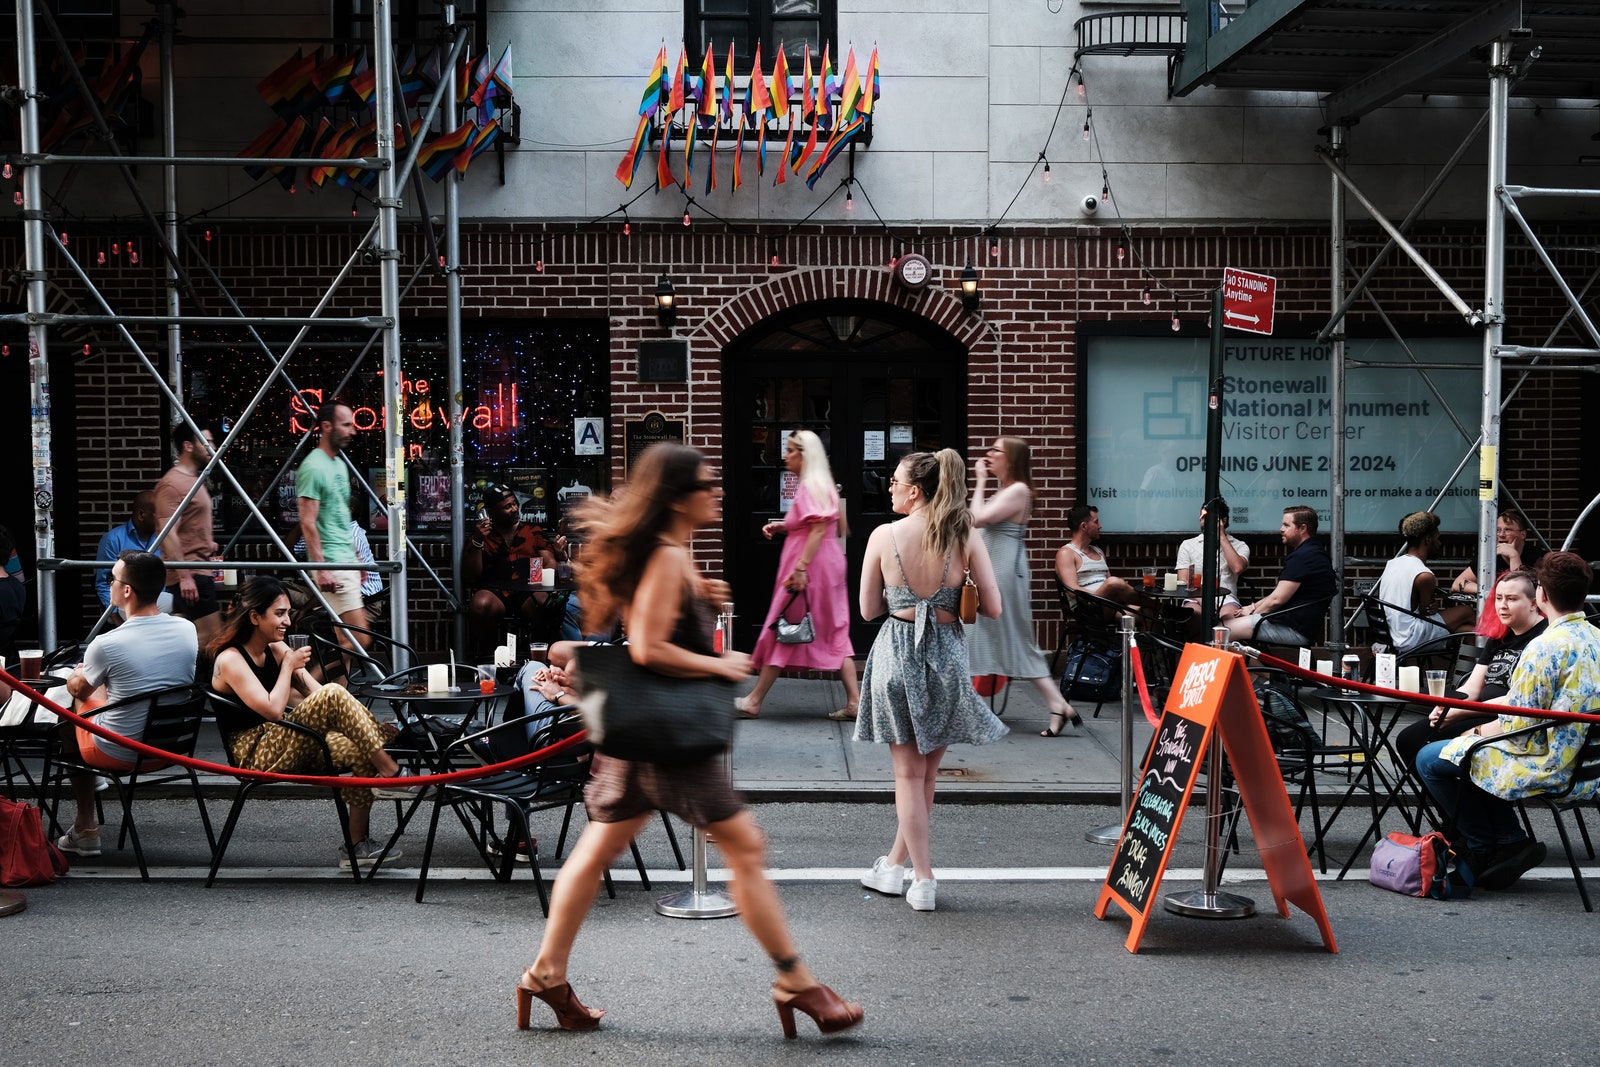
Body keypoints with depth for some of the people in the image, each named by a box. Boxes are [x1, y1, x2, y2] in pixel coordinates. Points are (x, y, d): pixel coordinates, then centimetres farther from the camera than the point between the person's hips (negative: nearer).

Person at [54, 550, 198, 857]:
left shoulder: (106, 644, -23)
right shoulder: (187, 629, -9)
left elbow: (78, 689, -1)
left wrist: (75, 674, 23)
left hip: (117, 755, -5)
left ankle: (85, 830, 28)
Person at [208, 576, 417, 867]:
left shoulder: (276, 649, 12)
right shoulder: (229, 660, -12)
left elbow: (315, 693, 4)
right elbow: (273, 710, -22)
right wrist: (288, 665, -10)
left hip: (288, 747, 8)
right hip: (255, 756, -8)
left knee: (360, 753, -19)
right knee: (333, 695, -27)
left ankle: (358, 844, -11)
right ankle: (391, 773, -24)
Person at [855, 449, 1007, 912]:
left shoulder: (883, 536, -9)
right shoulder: (966, 538, -7)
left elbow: (868, 610, -3)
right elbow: (993, 608, -5)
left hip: (897, 653, -1)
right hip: (946, 655, 2)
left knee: (908, 773, 9)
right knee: (927, 770, 17)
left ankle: (923, 879, 10)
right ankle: (895, 865, 30)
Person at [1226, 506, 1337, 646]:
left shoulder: (1301, 557, -17)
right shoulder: (1312, 553, 19)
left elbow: (1276, 599, -18)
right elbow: (1278, 595, 23)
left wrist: (1253, 612, -1)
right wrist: (1253, 607, 12)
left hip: (1295, 629, -11)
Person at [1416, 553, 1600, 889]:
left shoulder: (1545, 646, -22)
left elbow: (1518, 729, -20)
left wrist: (1480, 731, 1)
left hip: (1550, 768, -9)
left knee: (1430, 760, 4)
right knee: (1481, 755, 27)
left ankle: (1482, 848, 11)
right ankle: (1509, 842, 15)